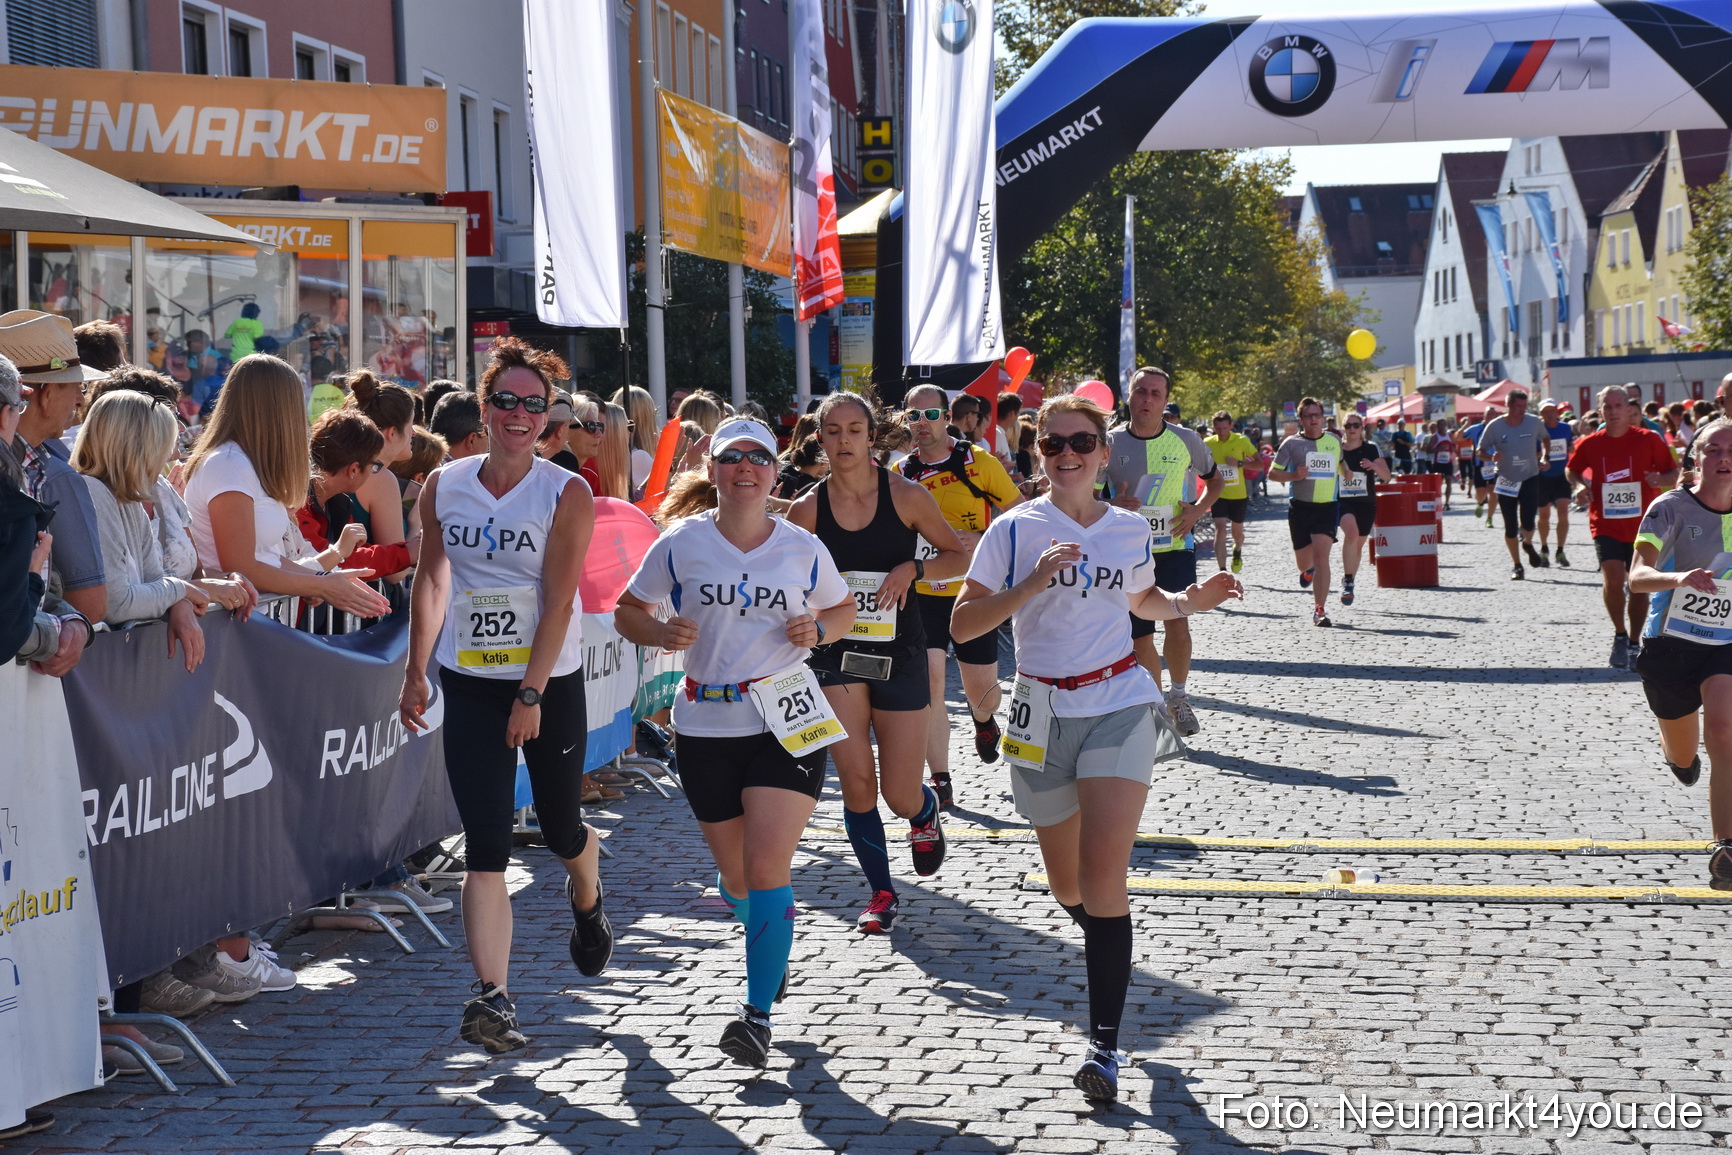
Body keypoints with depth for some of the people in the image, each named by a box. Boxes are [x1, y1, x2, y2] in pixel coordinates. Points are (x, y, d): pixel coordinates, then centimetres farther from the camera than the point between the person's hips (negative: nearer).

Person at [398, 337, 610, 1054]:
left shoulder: (567, 493, -8)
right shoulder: (444, 486, 2)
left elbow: (558, 600, -13)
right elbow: (430, 583, 12)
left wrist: (531, 694, -18)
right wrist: (416, 673, 9)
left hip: (550, 682, -2)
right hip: (468, 684, 2)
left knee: (560, 826, 14)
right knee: (486, 845, -8)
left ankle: (587, 903, 50)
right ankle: (492, 998, -13)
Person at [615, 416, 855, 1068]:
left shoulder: (803, 549, 2)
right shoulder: (681, 545, 0)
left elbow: (845, 609, 18)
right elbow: (627, 611, 9)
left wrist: (817, 628, -4)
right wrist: (660, 633, -12)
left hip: (787, 723, -1)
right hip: (706, 727, 2)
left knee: (767, 864, -15)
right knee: (735, 874, 12)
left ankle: (759, 1013, -10)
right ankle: (771, 941, 47)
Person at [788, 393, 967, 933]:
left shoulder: (906, 496, -5)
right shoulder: (808, 509, -2)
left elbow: (960, 557, 3)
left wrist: (912, 568, -13)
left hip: (900, 655, -1)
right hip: (837, 654, 1)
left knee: (899, 795, 0)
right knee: (856, 784, -6)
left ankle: (926, 811, 38)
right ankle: (881, 891, 14)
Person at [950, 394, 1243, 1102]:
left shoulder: (1131, 530, 6)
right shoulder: (1015, 529, -2)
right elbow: (962, 625, -9)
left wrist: (1192, 602, 7)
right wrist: (1032, 583, -21)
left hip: (1120, 705, 0)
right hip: (1044, 712, 1)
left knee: (1103, 870, -16)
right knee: (1068, 885, 11)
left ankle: (1105, 1042, -12)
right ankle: (1105, 940, 48)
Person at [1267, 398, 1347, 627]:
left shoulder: (1334, 441, 8)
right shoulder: (1292, 443, -1)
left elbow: (1341, 466, 27)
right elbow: (1272, 473, 0)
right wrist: (1294, 475, -16)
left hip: (1327, 507, 0)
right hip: (1300, 507, 0)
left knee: (1321, 556, -15)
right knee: (1303, 561, 10)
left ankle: (1319, 610, -12)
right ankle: (1307, 571, 50)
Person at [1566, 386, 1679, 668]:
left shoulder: (1649, 440, -4)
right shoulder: (1589, 444, 0)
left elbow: (1674, 472, 3)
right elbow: (1571, 469, 18)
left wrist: (1661, 480, -19)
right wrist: (1580, 485, -3)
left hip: (1642, 525, 0)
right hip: (1606, 526, 0)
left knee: (1639, 587, 6)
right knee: (1613, 581, -17)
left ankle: (1634, 644, 24)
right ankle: (1620, 634, 8)